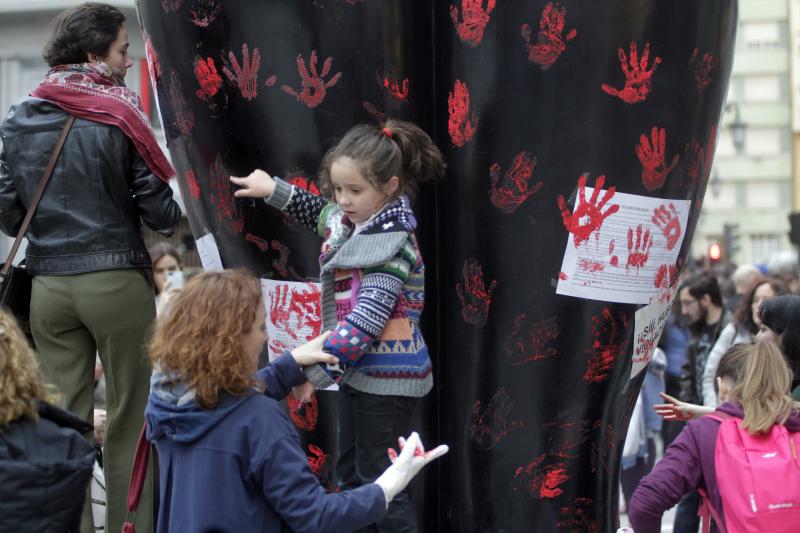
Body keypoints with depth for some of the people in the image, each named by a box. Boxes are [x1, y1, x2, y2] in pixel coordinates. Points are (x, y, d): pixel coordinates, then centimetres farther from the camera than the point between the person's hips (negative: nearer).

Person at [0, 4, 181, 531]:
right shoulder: (118, 117, -8)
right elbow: (158, 207, -8)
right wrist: (179, 221, 13)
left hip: (48, 285, 4)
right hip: (116, 281, -4)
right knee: (129, 418, 7)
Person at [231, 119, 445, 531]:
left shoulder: (393, 241, -21)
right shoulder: (348, 220, 2)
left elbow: (367, 320, -30)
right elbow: (320, 213, 29)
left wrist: (318, 367, -34)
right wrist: (274, 190, 20)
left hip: (387, 376, -9)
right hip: (357, 369, 9)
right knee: (350, 475, 18)